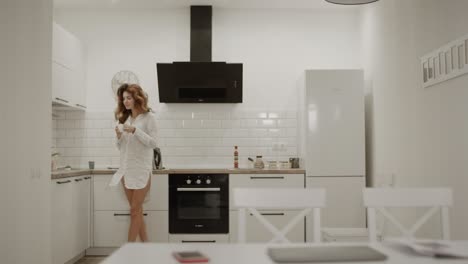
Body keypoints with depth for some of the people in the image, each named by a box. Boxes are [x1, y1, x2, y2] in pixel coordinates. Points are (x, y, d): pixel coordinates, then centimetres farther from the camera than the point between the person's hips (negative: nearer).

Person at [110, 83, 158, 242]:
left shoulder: (148, 117, -3)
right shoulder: (125, 118, 13)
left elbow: (153, 143, -10)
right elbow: (121, 147, 16)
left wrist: (135, 130, -18)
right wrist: (119, 137, -5)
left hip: (141, 169, -6)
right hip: (126, 169, 6)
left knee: (135, 211, -5)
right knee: (136, 210, 9)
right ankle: (145, 245, 18)